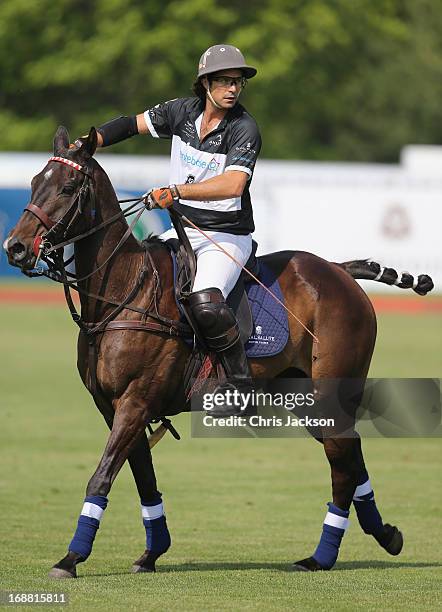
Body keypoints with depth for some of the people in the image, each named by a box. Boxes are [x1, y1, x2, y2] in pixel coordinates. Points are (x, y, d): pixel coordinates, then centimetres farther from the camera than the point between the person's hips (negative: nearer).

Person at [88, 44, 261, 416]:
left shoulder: (245, 129, -15)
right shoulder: (183, 111, 2)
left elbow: (233, 184, -30)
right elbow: (132, 124, 15)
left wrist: (177, 191, -38)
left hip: (228, 236, -7)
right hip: (183, 231, 7)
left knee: (205, 302, -31)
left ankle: (240, 383, -15)